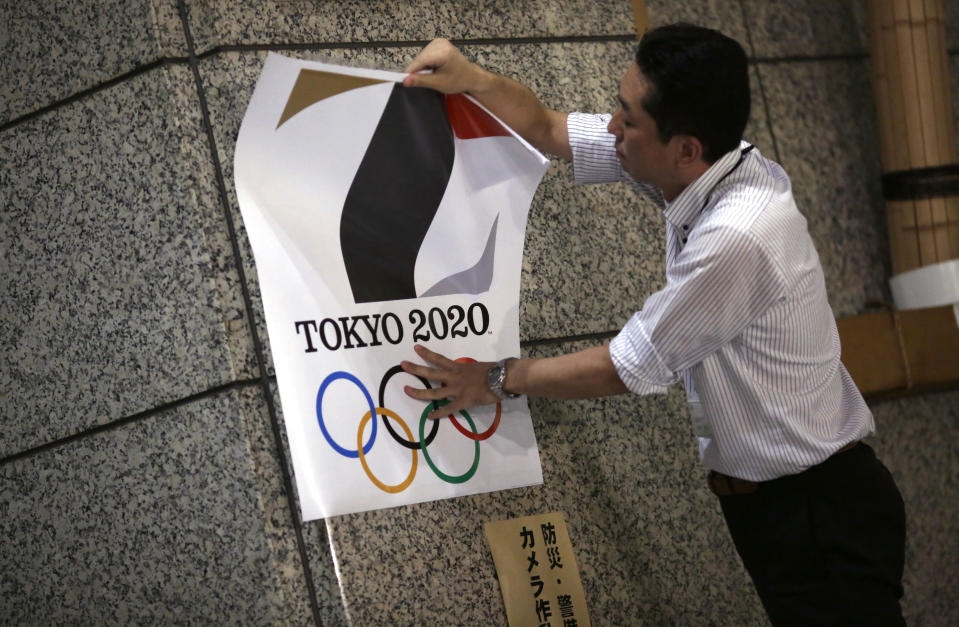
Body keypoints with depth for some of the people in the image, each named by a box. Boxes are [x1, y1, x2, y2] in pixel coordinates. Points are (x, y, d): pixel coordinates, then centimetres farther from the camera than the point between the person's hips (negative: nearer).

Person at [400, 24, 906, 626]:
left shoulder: (737, 237, -28)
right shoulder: (697, 167, -2)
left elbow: (627, 368, -17)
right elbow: (547, 130, 13)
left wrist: (498, 380, -6)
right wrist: (473, 79, -3)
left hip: (819, 510, -9)